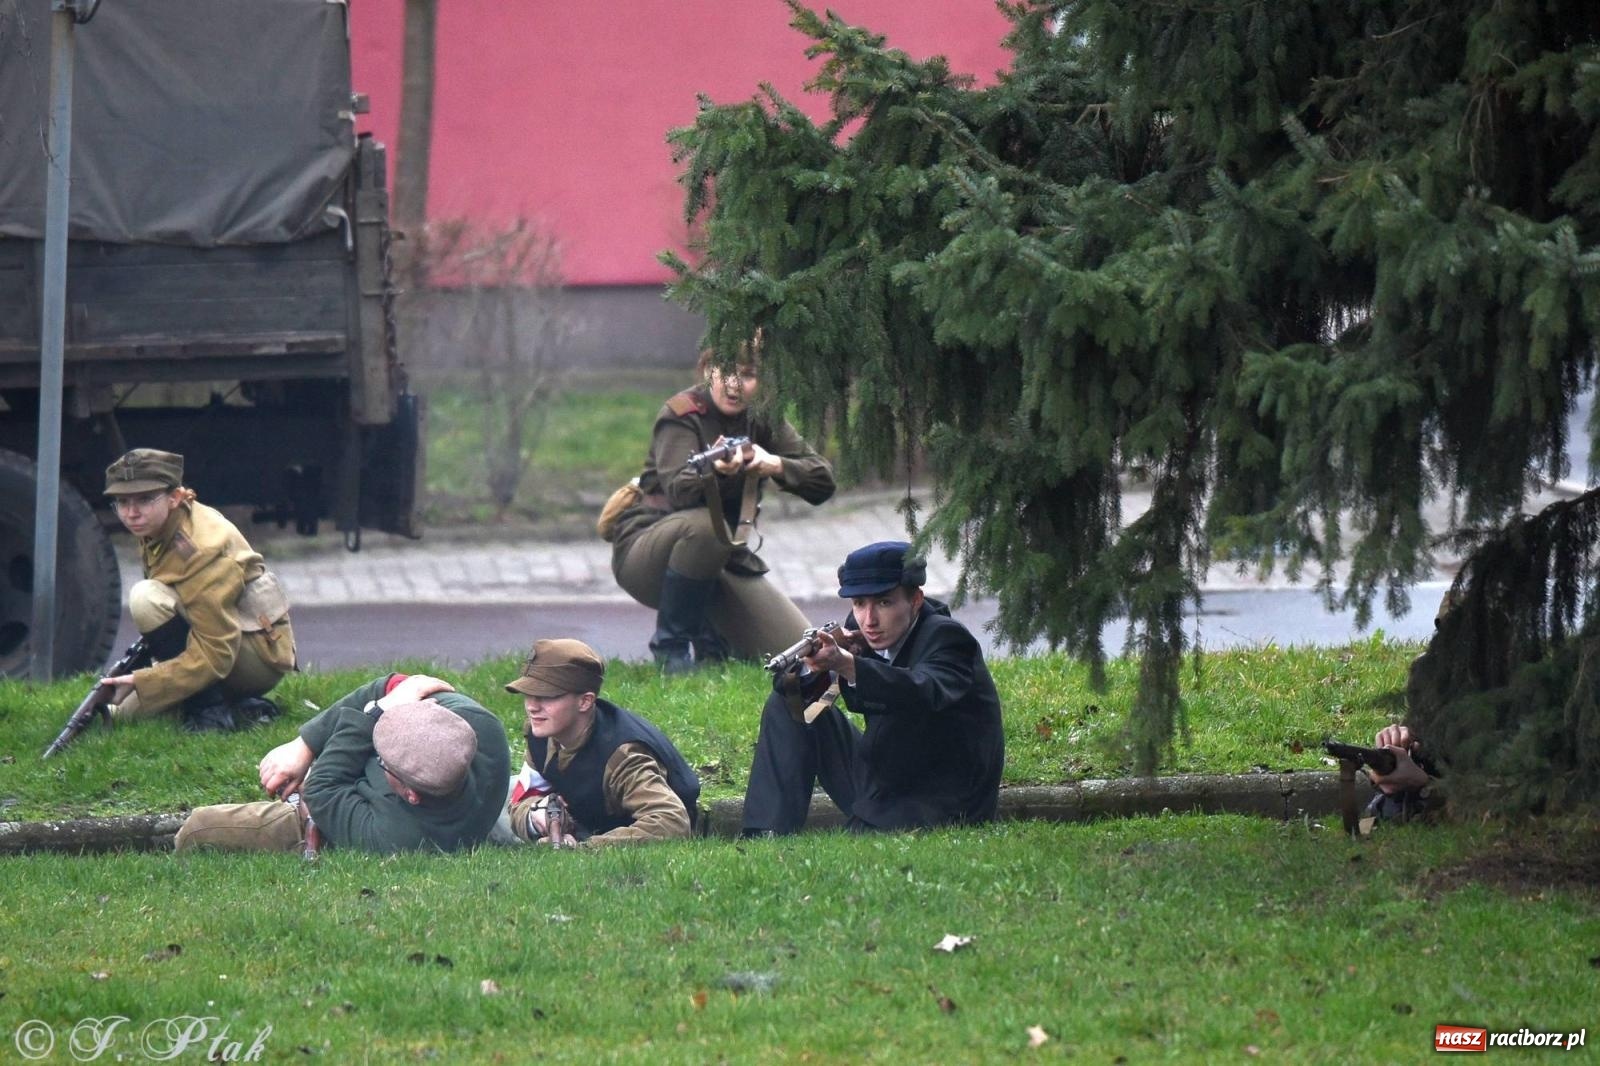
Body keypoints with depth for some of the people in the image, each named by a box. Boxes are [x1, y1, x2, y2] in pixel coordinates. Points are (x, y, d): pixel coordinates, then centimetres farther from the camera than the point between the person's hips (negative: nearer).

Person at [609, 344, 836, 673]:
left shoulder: (762, 420, 3)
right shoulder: (681, 415, -14)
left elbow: (822, 482, -4)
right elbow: (678, 490, -30)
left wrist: (776, 465, -24)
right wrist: (715, 471, -51)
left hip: (724, 554, 5)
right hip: (645, 553, -5)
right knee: (705, 525, -40)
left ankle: (708, 641, 19)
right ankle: (671, 647, -21)